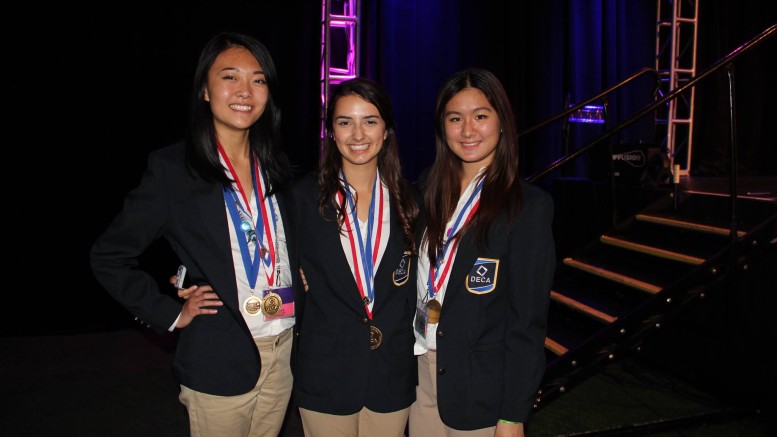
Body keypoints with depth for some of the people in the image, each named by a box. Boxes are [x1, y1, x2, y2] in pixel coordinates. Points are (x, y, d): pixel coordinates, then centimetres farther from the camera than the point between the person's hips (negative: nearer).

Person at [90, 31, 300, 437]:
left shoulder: (275, 167, 5)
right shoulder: (173, 168, -10)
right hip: (221, 362, -5)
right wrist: (172, 314, -8)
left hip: (284, 354, 5)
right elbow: (108, 256, -5)